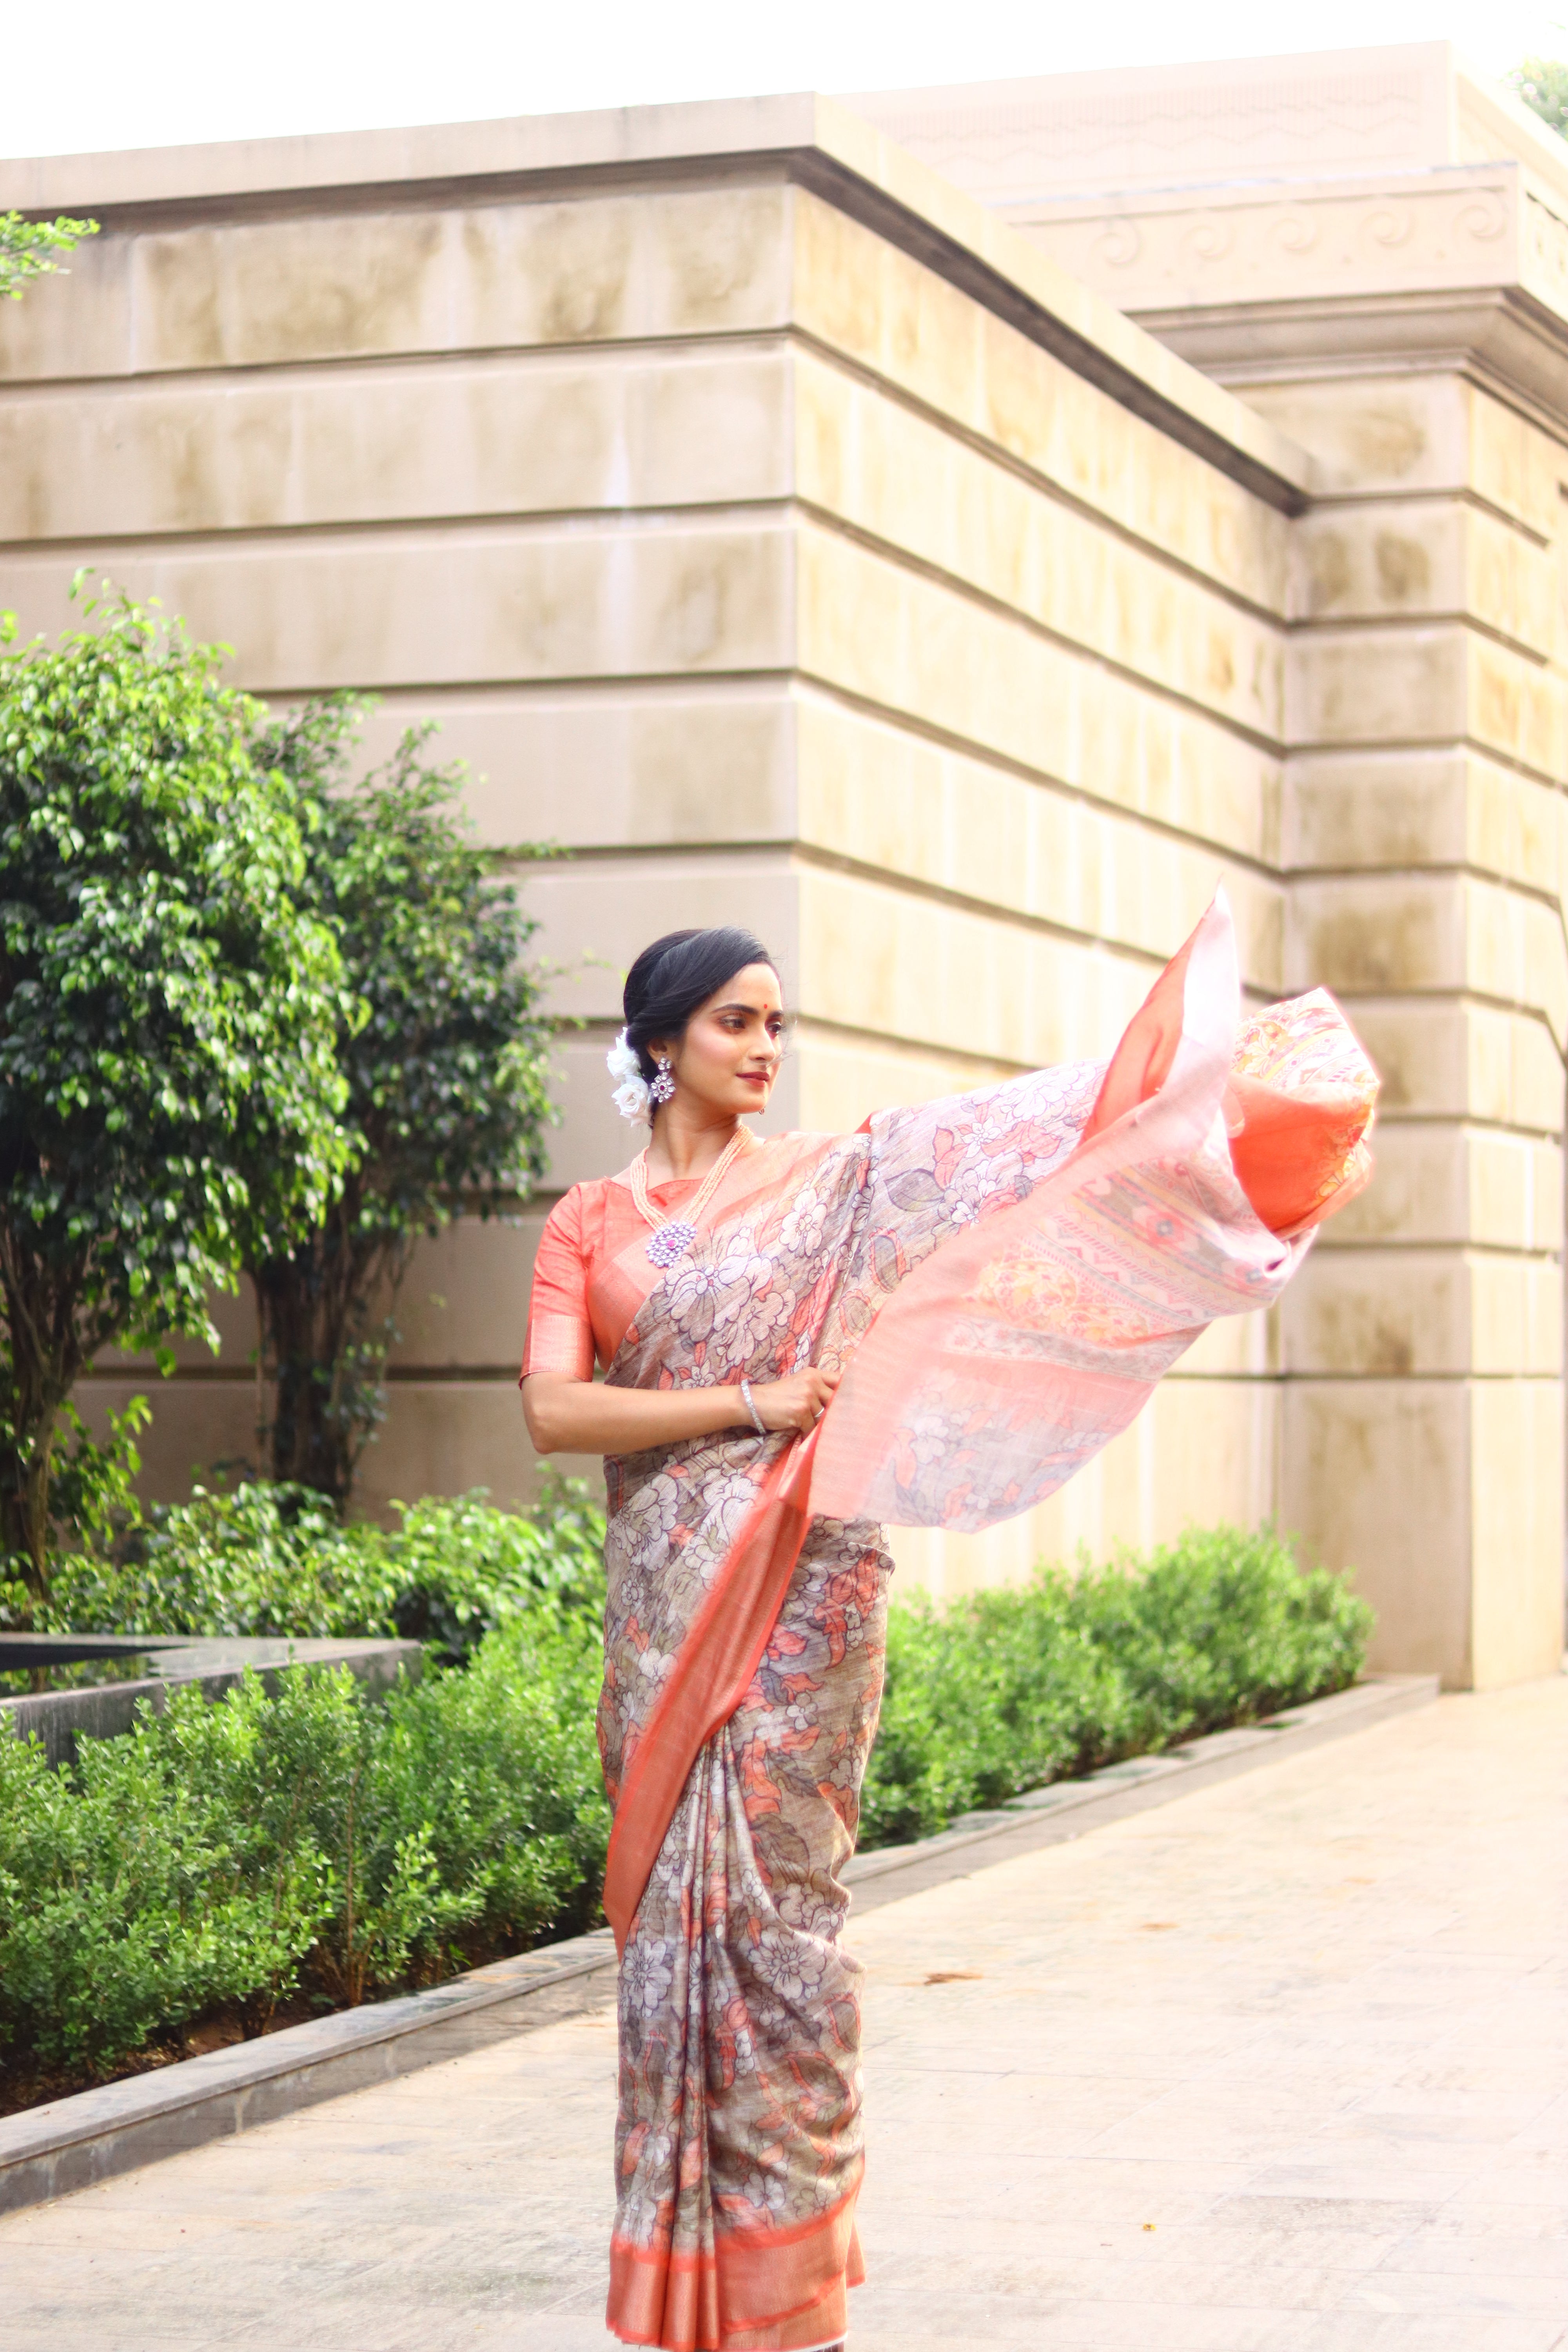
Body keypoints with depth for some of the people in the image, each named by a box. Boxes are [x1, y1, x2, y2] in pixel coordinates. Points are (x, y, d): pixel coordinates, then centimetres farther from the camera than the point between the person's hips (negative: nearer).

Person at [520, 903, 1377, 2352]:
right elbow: (553, 1410, -5)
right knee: (674, 1907, 5)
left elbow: (1042, 1139, -2)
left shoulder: (839, 1183, 7)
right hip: (665, 1604, 2)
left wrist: (1218, 1088, -11)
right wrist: (748, 1403, -11)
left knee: (778, 1906, -3)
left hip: (798, 1588, -2)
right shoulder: (589, 1226, 8)